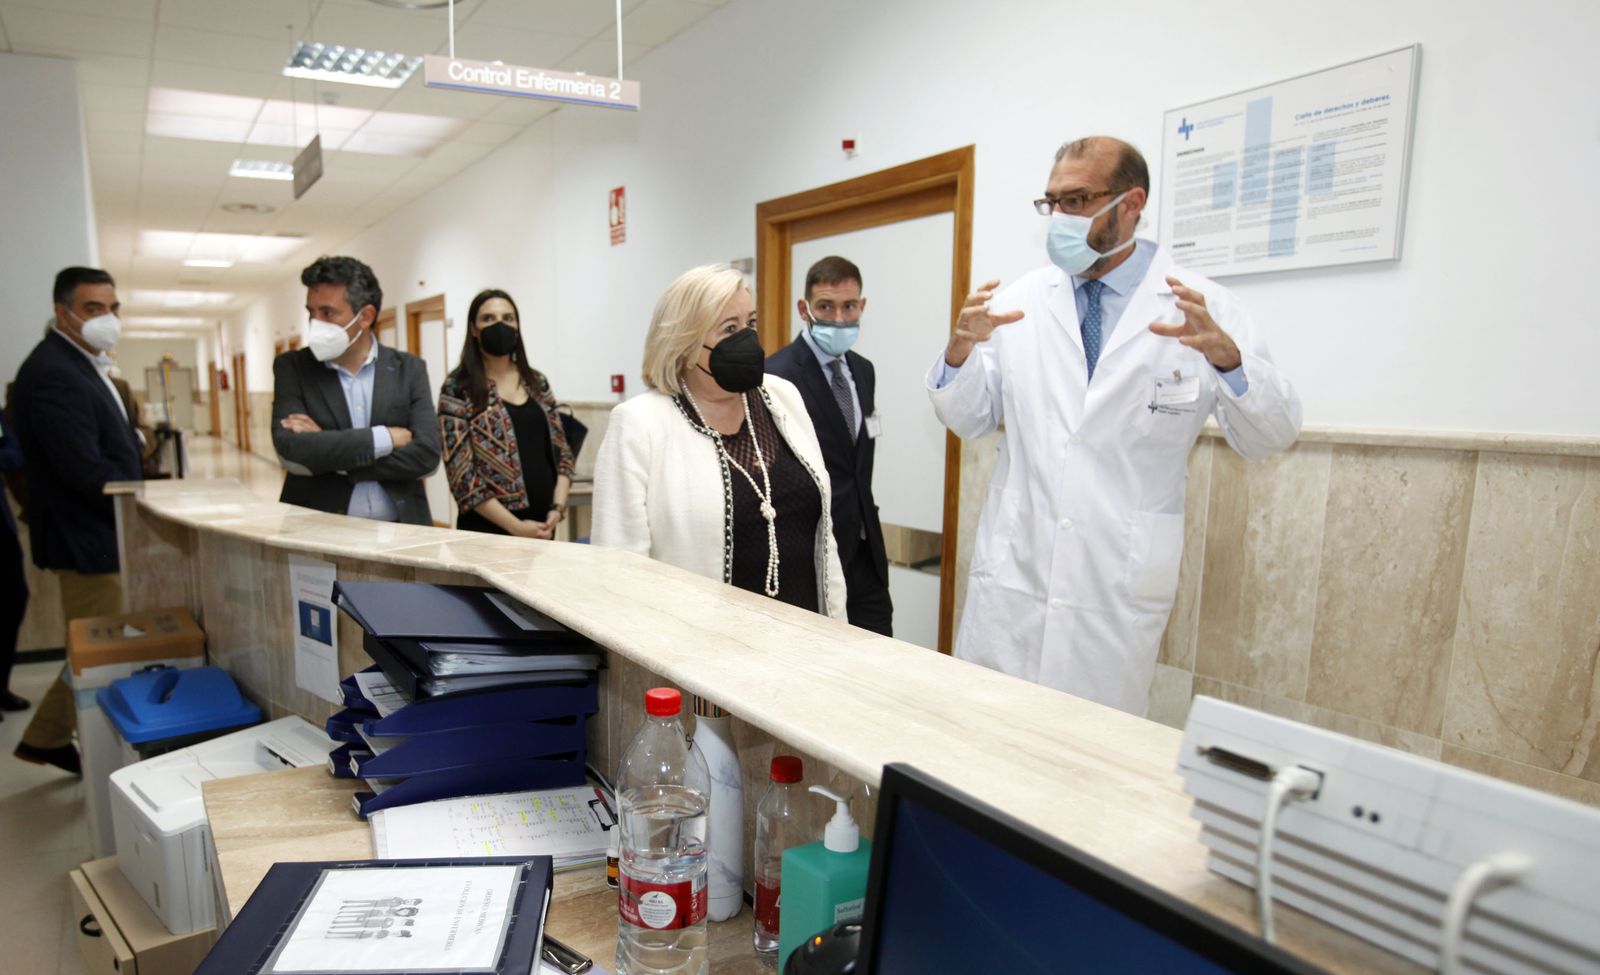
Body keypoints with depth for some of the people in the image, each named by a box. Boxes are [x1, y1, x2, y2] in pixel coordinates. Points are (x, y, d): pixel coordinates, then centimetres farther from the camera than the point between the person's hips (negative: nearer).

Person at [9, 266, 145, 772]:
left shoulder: (83, 363, 12)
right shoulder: (52, 373, -20)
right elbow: (86, 468, -26)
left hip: (101, 533, 10)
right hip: (87, 539, -10)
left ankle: (46, 739, 32)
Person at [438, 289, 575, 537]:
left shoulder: (537, 383, 8)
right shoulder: (458, 389, -6)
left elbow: (561, 452, 9)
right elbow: (461, 474, -11)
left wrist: (557, 509, -6)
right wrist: (516, 526, -15)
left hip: (542, 526, 4)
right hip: (489, 529, -4)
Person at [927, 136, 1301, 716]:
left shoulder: (1203, 308, -3)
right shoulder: (1021, 303, 3)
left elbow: (1270, 435, -5)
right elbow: (967, 420, 6)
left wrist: (1225, 354, -25)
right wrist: (962, 349, -14)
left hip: (1118, 586, -1)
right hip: (1011, 572, 2)